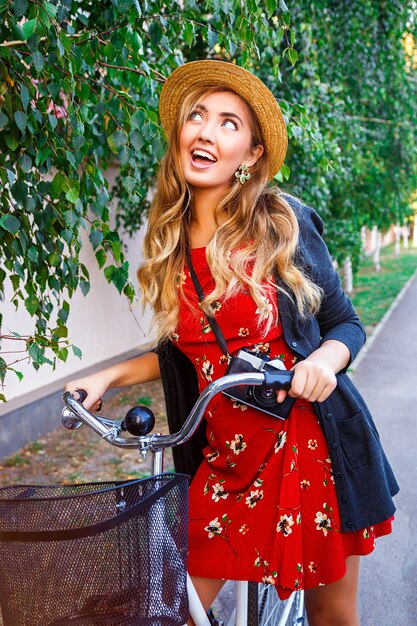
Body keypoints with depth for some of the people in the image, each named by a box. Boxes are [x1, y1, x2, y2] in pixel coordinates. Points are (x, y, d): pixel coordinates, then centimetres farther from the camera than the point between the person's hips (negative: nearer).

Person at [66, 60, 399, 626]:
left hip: (315, 451, -2)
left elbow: (345, 324, 1)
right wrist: (110, 376, 6)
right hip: (224, 462, 3)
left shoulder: (285, 225, -8)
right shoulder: (170, 245, 2)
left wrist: (323, 360, -20)